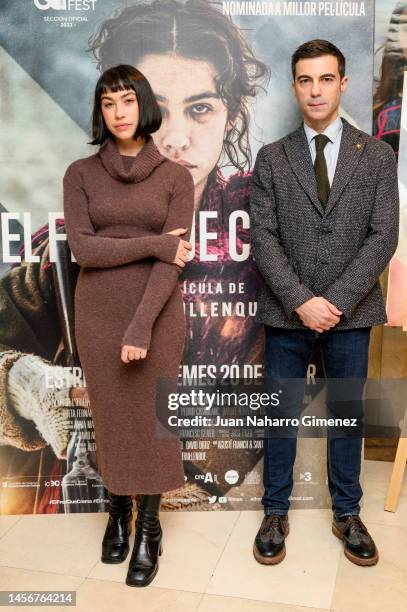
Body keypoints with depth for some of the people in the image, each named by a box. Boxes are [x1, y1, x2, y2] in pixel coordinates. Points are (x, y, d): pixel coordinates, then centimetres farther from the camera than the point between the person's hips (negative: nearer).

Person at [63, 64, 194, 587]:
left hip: (157, 313, -1)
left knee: (151, 421, 7)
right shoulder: (80, 173, 0)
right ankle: (118, 511, 37)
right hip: (98, 314, 1)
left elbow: (172, 261, -11)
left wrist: (141, 325, -20)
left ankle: (148, 528, 27)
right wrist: (154, 244, -17)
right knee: (111, 420, 13)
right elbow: (82, 249, -11)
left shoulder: (175, 177, -2)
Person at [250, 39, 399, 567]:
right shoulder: (271, 158, 3)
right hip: (286, 312, 0)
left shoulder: (377, 156, 4)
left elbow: (383, 236, -4)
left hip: (351, 311, 1)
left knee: (348, 412, 13)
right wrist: (301, 301, -15)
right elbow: (263, 239, -4)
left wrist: (337, 301, -14)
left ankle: (347, 514, 32)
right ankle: (276, 513, 27)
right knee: (282, 414, 9)